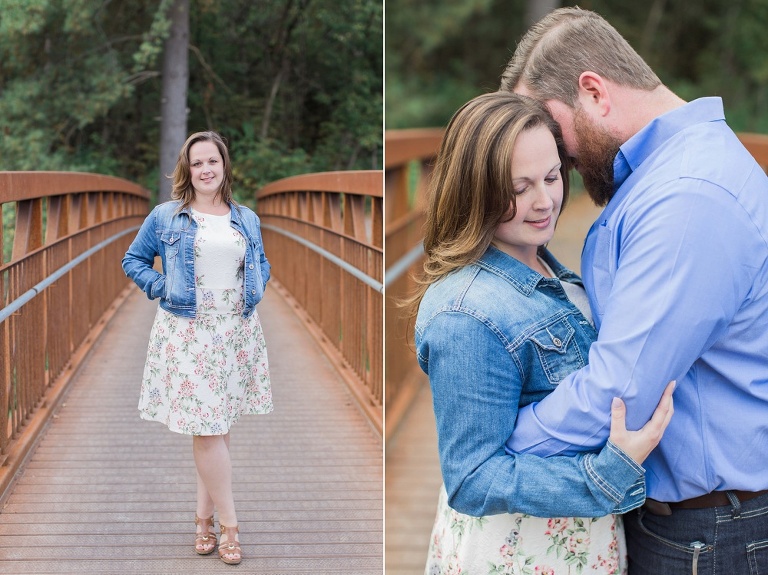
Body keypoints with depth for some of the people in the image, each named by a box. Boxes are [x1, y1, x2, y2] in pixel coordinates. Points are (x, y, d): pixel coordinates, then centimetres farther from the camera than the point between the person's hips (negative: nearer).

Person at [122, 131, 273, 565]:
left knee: (220, 424, 7)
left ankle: (205, 516, 18)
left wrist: (255, 291, 6)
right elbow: (133, 260, 11)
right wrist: (160, 288, -4)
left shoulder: (247, 219, 11)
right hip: (188, 333, -3)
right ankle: (229, 524, 0)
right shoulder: (165, 217, 2)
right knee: (207, 427, -7)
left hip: (237, 332, 3)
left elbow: (261, 263, 25)